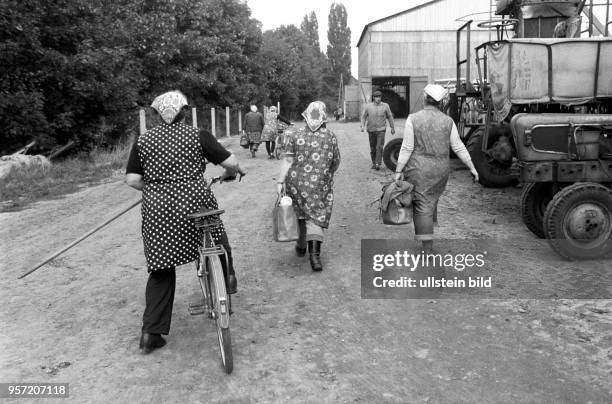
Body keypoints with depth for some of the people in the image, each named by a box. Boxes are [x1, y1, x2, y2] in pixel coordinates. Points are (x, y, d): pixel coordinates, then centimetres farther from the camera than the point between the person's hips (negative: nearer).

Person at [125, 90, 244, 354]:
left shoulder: (144, 141, 5)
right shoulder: (198, 136, -1)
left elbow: (132, 180, 0)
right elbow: (231, 163, -4)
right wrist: (229, 174, 17)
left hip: (158, 211, 2)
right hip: (195, 206, -2)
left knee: (161, 271, 11)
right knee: (216, 234, 31)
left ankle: (151, 334, 13)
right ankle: (228, 277, 39)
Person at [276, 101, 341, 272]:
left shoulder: (295, 135, -2)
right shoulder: (330, 137, 1)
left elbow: (287, 160, -8)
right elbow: (336, 163, 7)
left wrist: (280, 181, -7)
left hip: (296, 182, 1)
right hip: (320, 185, -1)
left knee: (300, 213, 19)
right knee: (316, 216, 1)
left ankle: (301, 246, 33)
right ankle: (314, 252, -16)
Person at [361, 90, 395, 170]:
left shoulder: (385, 106, 0)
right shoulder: (368, 106, 1)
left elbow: (390, 117, 8)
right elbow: (364, 117, 6)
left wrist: (392, 128, 12)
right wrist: (362, 126, -9)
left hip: (381, 130, -2)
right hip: (371, 130, 2)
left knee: (379, 147, -13)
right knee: (372, 148, 8)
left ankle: (378, 164, -14)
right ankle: (373, 163, 23)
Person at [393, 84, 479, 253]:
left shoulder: (413, 119, -9)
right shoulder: (447, 121, -1)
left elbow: (407, 148, -11)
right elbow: (458, 147, 0)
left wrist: (398, 171, -5)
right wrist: (472, 168, 8)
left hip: (418, 169, -4)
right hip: (441, 169, 4)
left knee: (422, 207, 0)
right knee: (432, 201, 23)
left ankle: (428, 249, -3)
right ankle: (428, 241, 37)